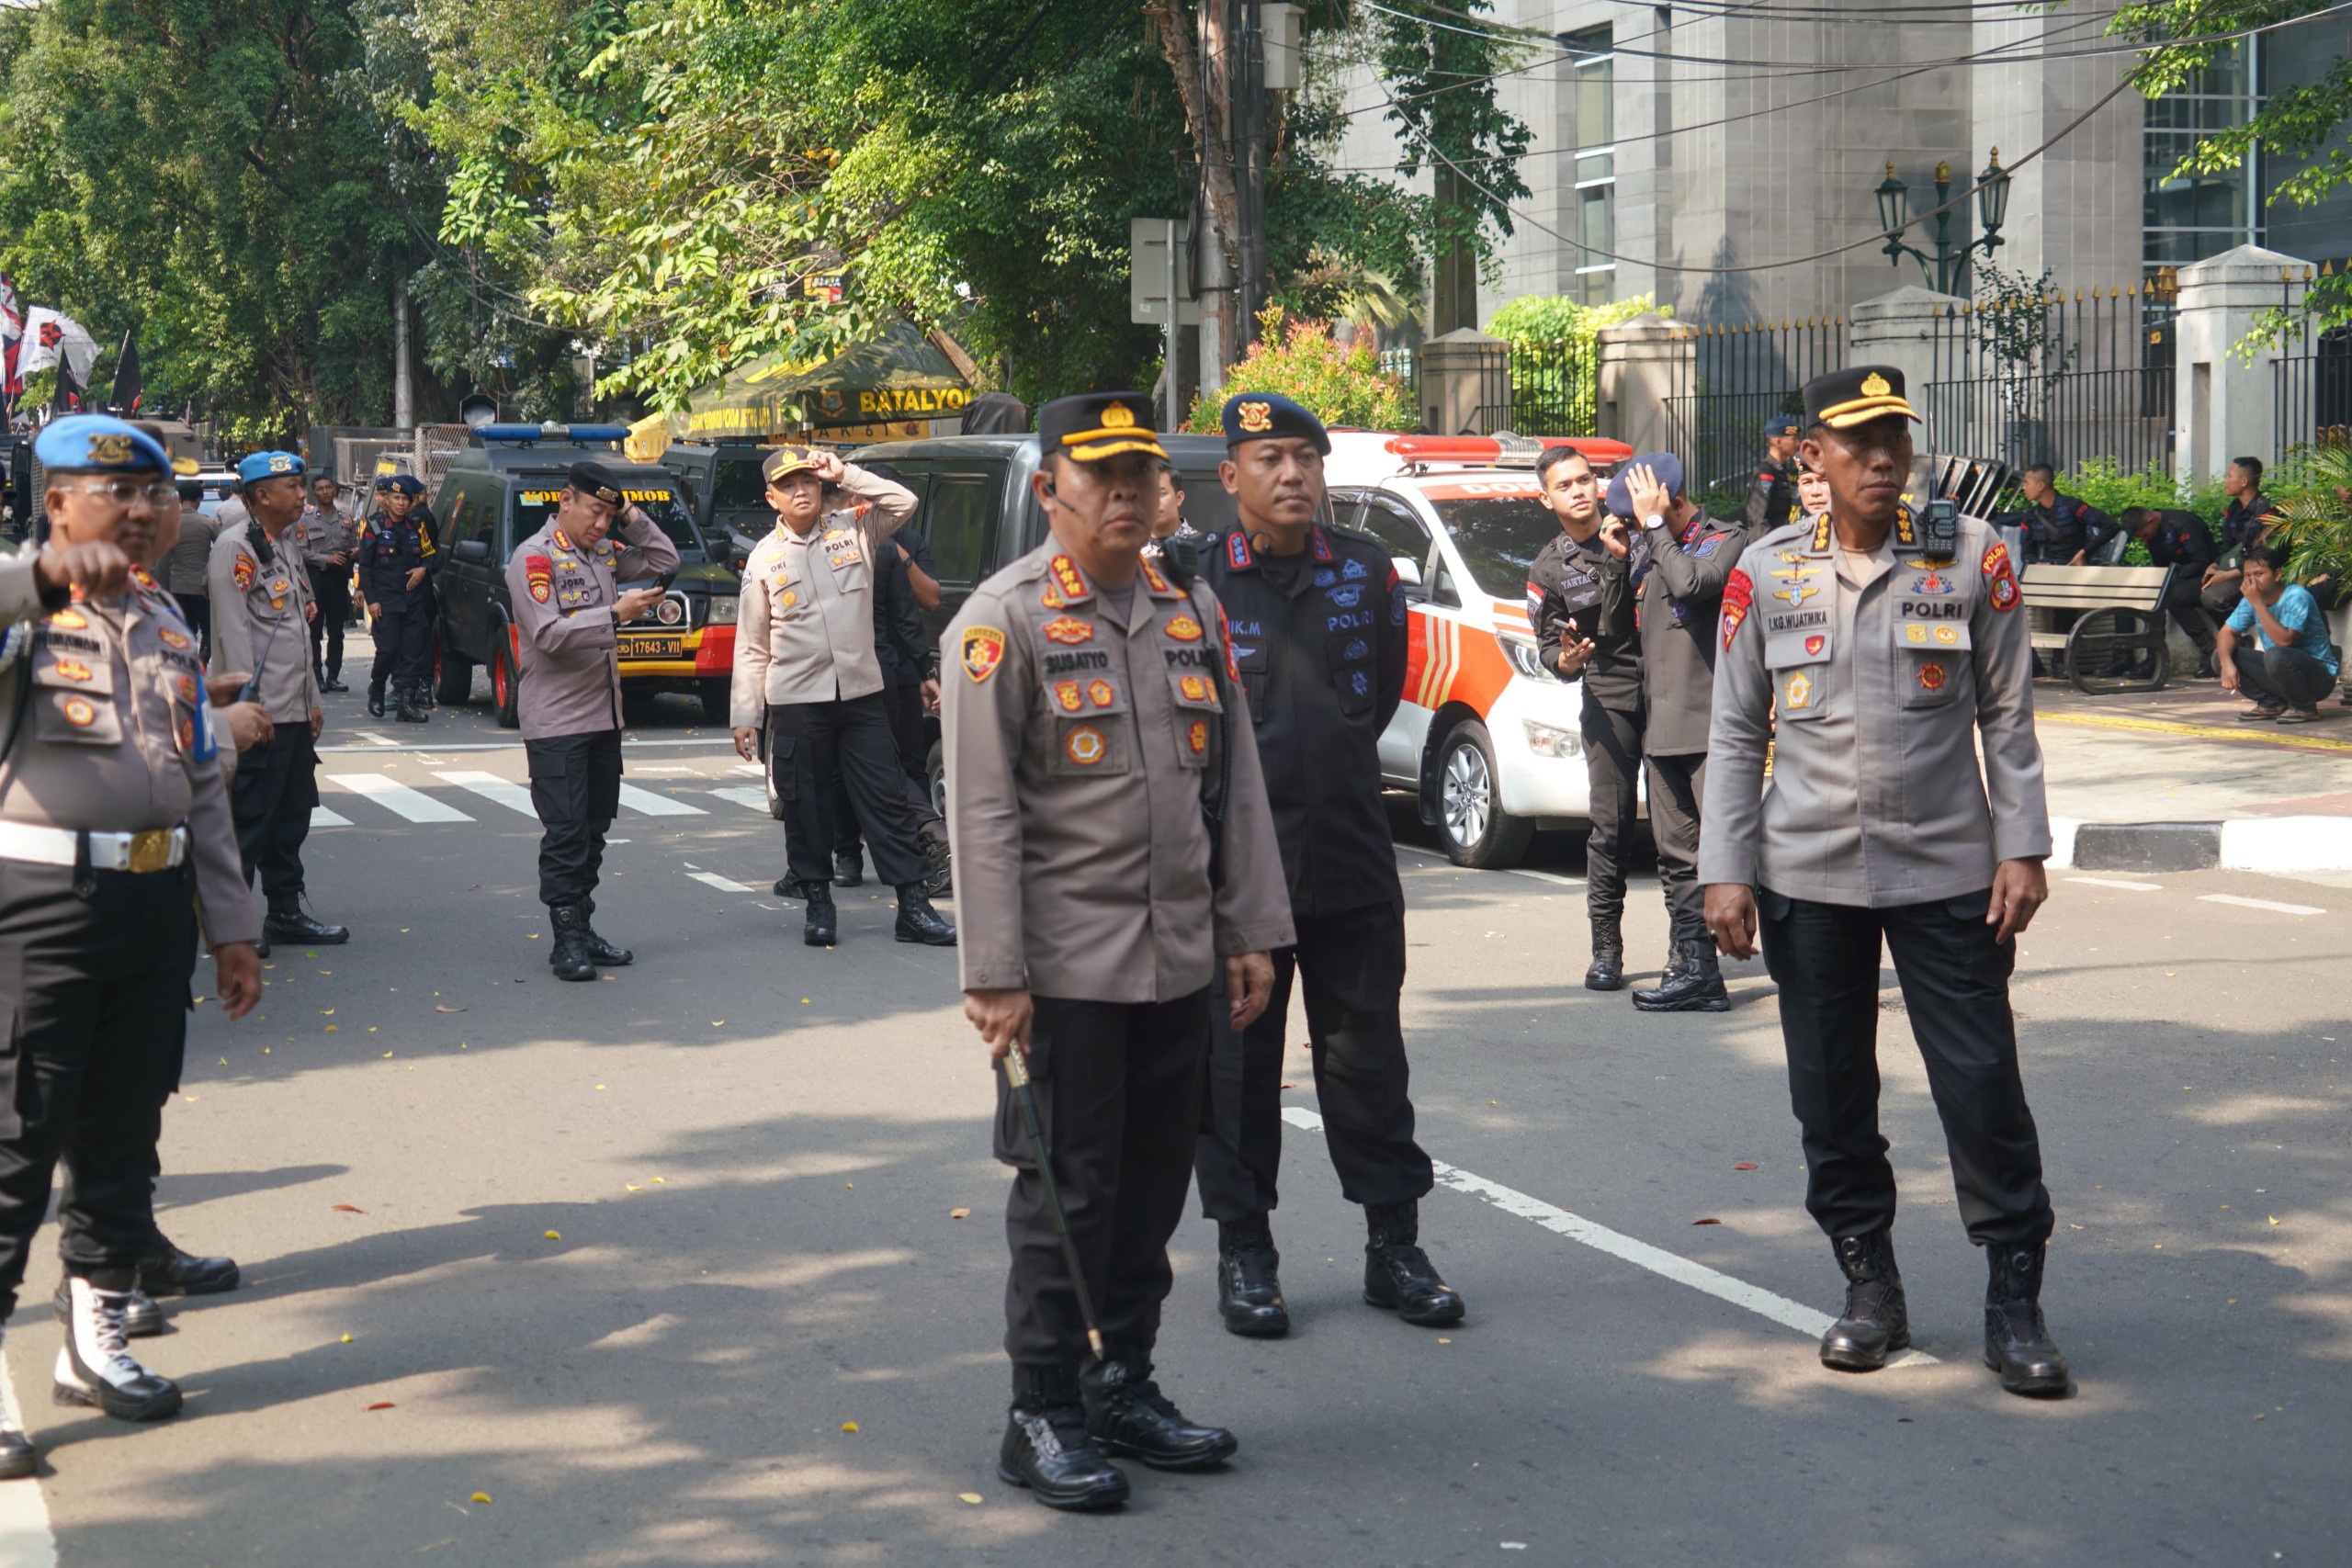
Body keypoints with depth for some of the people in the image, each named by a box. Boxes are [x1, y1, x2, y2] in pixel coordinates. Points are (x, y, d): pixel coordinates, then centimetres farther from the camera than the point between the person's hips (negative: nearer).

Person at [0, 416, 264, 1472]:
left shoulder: (169, 627, 16)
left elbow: (203, 788, 20)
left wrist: (230, 925, 19)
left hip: (156, 902, 7)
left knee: (125, 1134, 15)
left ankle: (96, 1342, 28)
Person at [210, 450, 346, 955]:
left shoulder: (284, 547, 18)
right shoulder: (235, 546, -12)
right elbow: (232, 631, -17)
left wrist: (312, 699, 19)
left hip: (294, 710, 9)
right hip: (259, 713, -9)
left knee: (292, 815, 14)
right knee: (249, 819, -6)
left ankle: (286, 912, 22)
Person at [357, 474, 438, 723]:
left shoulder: (417, 526, 10)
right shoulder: (375, 527, 1)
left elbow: (432, 556, 17)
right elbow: (365, 566, 0)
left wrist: (424, 569, -6)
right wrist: (370, 598, -8)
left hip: (414, 598, 3)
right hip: (385, 599, -3)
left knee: (413, 650, -3)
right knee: (388, 649, -9)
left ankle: (406, 703, -1)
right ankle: (376, 691, 16)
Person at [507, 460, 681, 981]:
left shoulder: (602, 553, 12)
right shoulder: (534, 557, -10)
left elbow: (664, 560, 18)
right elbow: (549, 634, -21)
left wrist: (632, 519, 5)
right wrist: (616, 614, -25)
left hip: (604, 717, 8)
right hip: (556, 720, -8)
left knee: (594, 828, 10)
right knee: (565, 832, -7)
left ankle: (583, 930, 16)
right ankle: (567, 941, -4)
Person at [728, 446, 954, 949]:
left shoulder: (852, 531, 6)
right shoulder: (764, 558, 4)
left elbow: (903, 502, -8)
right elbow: (752, 646, 5)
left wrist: (843, 473, -9)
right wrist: (745, 715, 1)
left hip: (861, 694, 0)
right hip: (795, 701, 0)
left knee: (887, 798, 0)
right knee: (805, 805, 5)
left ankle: (913, 907, 3)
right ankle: (818, 903, 18)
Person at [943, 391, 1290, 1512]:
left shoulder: (1192, 612, 11)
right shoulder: (1005, 620, -7)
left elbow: (1236, 785, 14)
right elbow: (983, 811, -11)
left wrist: (1252, 932, 9)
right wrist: (994, 975, -15)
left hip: (1181, 964, 6)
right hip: (1067, 970, -5)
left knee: (1153, 1186, 11)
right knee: (1066, 1193, -1)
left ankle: (1124, 1385, 25)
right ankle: (1043, 1417, 10)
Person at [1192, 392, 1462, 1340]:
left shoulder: (1367, 571, 6)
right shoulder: (1195, 583, -4)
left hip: (1352, 860, 3)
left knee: (1367, 1058, 9)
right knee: (1237, 1066, 5)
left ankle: (1394, 1247, 17)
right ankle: (1244, 1255, 15)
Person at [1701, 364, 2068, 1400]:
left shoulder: (1972, 557, 0)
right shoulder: (1765, 573, 3)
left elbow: (2007, 719, 4)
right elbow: (1736, 736, 6)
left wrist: (2021, 850, -2)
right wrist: (1726, 871, 0)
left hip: (1946, 872, -1)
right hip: (1808, 878, 1)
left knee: (1983, 1091, -3)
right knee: (1831, 1100, 7)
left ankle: (2015, 1306, 8)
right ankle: (1869, 1293, 22)